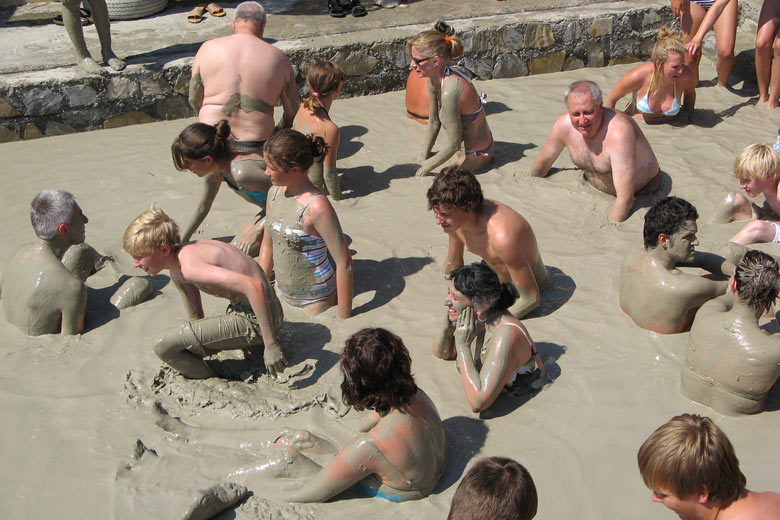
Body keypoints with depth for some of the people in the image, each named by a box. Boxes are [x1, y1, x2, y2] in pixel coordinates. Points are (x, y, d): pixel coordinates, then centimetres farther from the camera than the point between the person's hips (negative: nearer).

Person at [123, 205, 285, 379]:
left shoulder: (190, 266, -25)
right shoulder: (177, 272, 8)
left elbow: (254, 285, -33)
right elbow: (196, 319, 20)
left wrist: (270, 343, -30)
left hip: (254, 320, -10)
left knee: (164, 347, -13)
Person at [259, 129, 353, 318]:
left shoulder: (317, 207, -27)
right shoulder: (275, 193, -4)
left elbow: (344, 263, -25)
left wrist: (344, 320, -23)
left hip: (315, 301, -7)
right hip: (282, 294, 7)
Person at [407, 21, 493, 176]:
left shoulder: (450, 91, -35)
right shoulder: (434, 79, -9)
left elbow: (453, 144, -27)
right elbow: (433, 123, 3)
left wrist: (426, 168, -15)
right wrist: (423, 159, 8)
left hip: (477, 156, -8)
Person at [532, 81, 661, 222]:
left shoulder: (619, 133, -36)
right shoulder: (564, 125, -18)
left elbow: (625, 199, -37)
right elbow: (544, 161, 4)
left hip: (641, 194, -6)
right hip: (596, 190, 6)